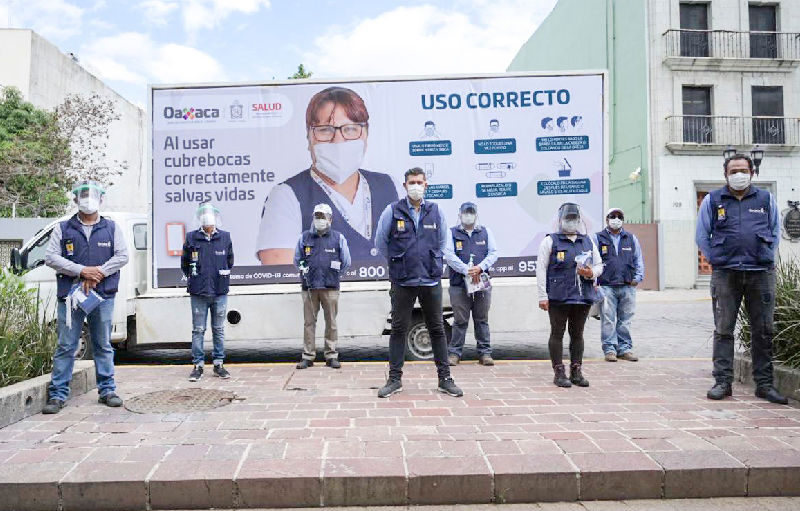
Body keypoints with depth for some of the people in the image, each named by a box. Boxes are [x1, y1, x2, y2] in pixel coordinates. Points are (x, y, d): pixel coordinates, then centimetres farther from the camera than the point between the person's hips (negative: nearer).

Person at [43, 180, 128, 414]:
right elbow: (51, 257, -1)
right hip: (70, 296, -1)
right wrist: (82, 271, -13)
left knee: (103, 346, 8)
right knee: (66, 346, 2)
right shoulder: (63, 228, 8)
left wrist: (100, 271, -12)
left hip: (103, 296, 1)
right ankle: (58, 394, 10)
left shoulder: (111, 228, 10)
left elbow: (122, 255, 3)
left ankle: (107, 390, 17)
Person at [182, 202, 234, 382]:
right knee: (198, 330, 4)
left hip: (220, 293, 1)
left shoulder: (225, 237, 3)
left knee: (219, 330, 9)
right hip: (198, 293, -1)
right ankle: (198, 365, 13)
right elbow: (184, 264, 12)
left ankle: (218, 364, 18)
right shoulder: (191, 238, 0)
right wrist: (195, 279, 13)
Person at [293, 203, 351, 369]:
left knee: (331, 321, 2)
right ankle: (308, 356, 10)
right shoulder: (304, 237, 8)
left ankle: (331, 356, 10)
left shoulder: (338, 238, 5)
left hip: (330, 287, -1)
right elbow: (297, 260, 19)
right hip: (309, 287, 1)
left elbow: (346, 262, 11)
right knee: (309, 321, 3)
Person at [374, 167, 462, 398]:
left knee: (437, 330, 7)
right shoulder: (393, 211, -2)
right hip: (402, 283, -1)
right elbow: (380, 242, 8)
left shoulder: (436, 211, 5)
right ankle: (395, 379, 16)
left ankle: (445, 378, 17)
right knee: (398, 330, 5)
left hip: (431, 281, 2)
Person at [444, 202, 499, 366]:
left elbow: (493, 253, 7)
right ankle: (455, 353, 9)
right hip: (459, 284, -2)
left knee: (482, 320, 7)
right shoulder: (452, 233, 6)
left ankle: (485, 353, 14)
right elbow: (449, 255, -6)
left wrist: (480, 268, -10)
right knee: (460, 320, 0)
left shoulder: (485, 232, 14)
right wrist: (466, 270, -16)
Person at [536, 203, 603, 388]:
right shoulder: (550, 241, 1)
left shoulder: (588, 242, 15)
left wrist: (591, 273, -5)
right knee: (557, 334, 0)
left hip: (583, 296, 5)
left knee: (577, 334, 10)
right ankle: (559, 373, 7)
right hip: (558, 297, -4)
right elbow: (541, 269, -4)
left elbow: (599, 265, 21)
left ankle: (576, 371, 19)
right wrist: (542, 296, -10)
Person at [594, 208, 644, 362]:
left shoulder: (631, 238, 16)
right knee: (608, 320, -3)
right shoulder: (598, 238, 7)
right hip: (607, 287, -3)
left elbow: (639, 259, 16)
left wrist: (637, 278, 3)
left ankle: (624, 348, 14)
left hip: (628, 286, 3)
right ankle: (610, 349, 4)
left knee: (625, 320, 6)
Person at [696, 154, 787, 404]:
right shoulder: (712, 200, 7)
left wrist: (767, 259, 9)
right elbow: (702, 236, 11)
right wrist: (717, 261, 5)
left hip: (761, 273, 2)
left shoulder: (766, 199, 12)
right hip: (725, 274, -1)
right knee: (723, 330, 0)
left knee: (764, 331, 5)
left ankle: (764, 384, 15)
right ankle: (723, 382, 6)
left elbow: (775, 233, 18)